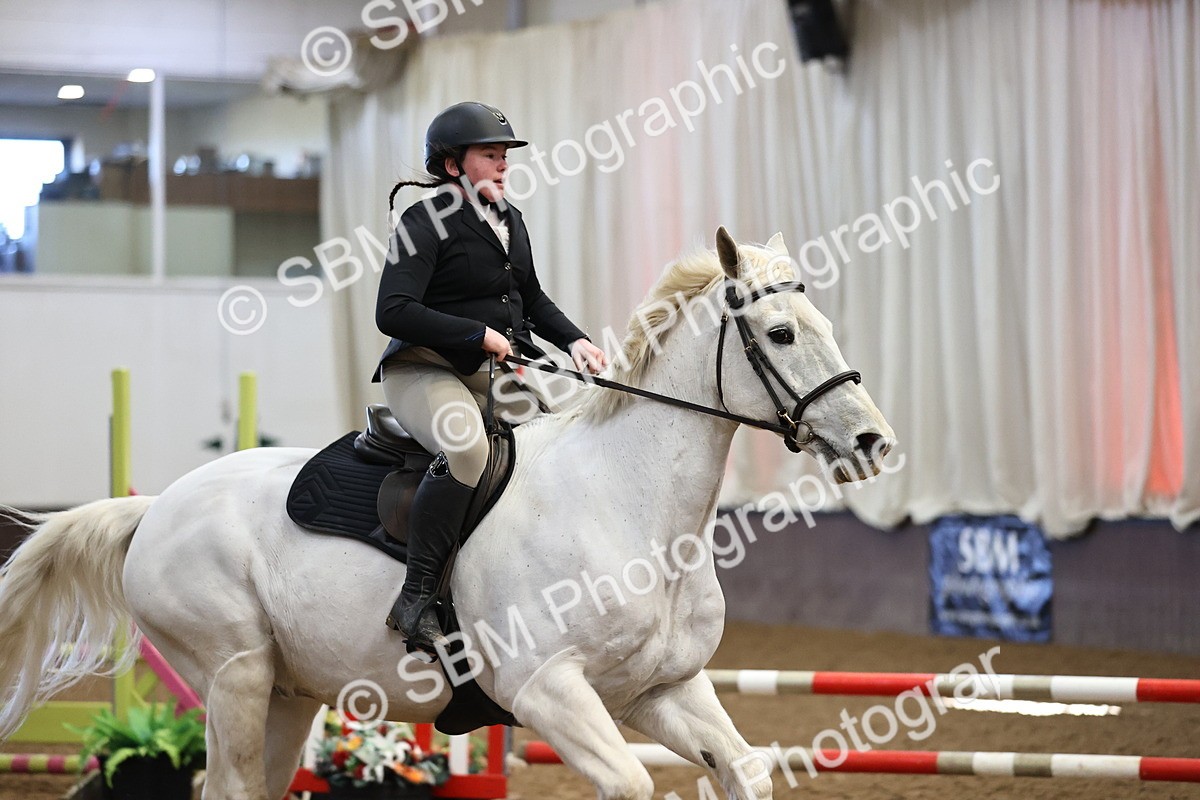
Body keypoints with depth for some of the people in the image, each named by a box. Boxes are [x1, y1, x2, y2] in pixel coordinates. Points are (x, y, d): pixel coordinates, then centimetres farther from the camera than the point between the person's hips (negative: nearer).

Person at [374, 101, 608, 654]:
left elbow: (531, 298, 29)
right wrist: (479, 334, -20)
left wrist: (574, 340, 10)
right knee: (467, 446, -38)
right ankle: (416, 602, -34)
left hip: (498, 374, 9)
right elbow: (393, 312, -20)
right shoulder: (425, 223, -10)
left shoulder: (510, 220, 16)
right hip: (424, 372, -9)